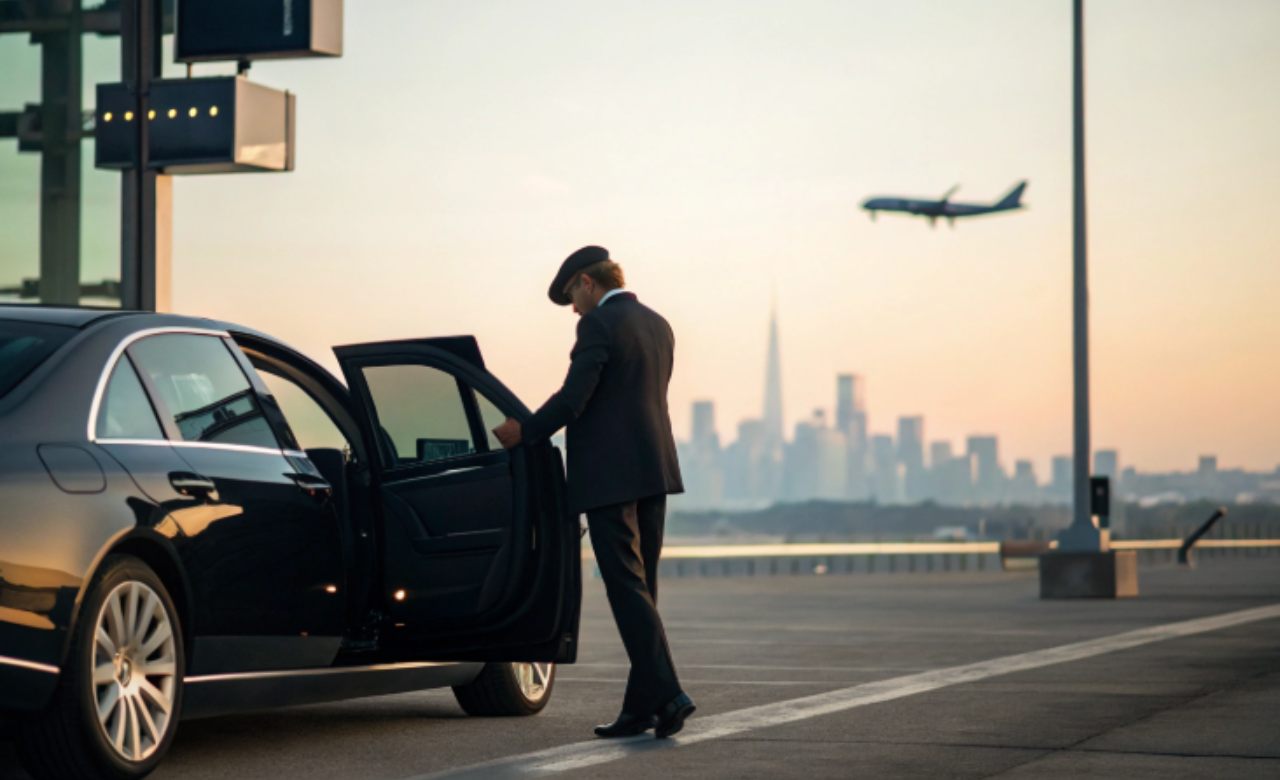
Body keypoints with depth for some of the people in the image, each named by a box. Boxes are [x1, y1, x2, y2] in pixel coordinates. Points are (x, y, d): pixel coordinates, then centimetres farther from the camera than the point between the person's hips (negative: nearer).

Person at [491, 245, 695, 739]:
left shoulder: (599, 324, -11)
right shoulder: (658, 326, 15)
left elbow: (573, 398, -17)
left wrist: (524, 433, -2)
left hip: (611, 476, -8)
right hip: (655, 471, 8)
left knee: (627, 588, -7)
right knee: (641, 587, 11)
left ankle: (665, 694, -15)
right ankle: (641, 706, 13)